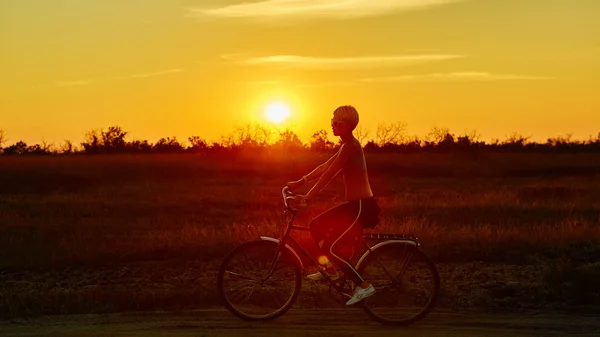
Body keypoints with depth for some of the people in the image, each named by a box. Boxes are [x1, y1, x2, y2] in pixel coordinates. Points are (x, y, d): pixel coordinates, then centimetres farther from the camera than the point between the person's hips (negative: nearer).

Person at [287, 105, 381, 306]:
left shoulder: (350, 146, -17)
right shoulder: (347, 145, 14)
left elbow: (329, 174, -22)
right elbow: (325, 167, 19)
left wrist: (309, 197, -23)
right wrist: (300, 182, 16)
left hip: (363, 207, -10)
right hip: (355, 205, 10)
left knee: (332, 248, -12)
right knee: (316, 225, 14)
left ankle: (364, 286, -5)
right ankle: (330, 269, 23)